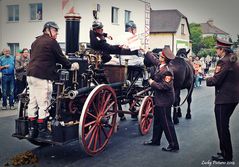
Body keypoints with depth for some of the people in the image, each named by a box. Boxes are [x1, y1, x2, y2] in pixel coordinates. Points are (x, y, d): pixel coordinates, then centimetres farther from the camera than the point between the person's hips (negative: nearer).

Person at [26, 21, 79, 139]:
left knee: (33, 103, 11)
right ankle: (42, 131, 0)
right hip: (42, 76, -9)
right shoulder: (51, 42, -5)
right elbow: (60, 58, -1)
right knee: (43, 105, -4)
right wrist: (71, 66, 14)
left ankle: (32, 130, 16)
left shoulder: (36, 42, 22)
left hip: (31, 75, 9)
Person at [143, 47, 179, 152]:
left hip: (164, 100, -10)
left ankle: (173, 145, 6)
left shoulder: (167, 71, -25)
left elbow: (164, 86, -29)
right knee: (157, 120, 21)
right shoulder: (158, 64, 2)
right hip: (159, 98, 10)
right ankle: (155, 140, 36)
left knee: (166, 122, -3)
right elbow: (151, 57, 20)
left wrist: (152, 83, -18)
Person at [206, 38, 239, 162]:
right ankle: (225, 151, 29)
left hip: (224, 99, -10)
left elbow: (216, 80, -21)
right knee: (224, 126, 20)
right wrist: (214, 77, 12)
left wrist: (207, 80, -1)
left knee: (222, 128, 0)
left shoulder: (223, 61, -17)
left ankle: (226, 156, 8)